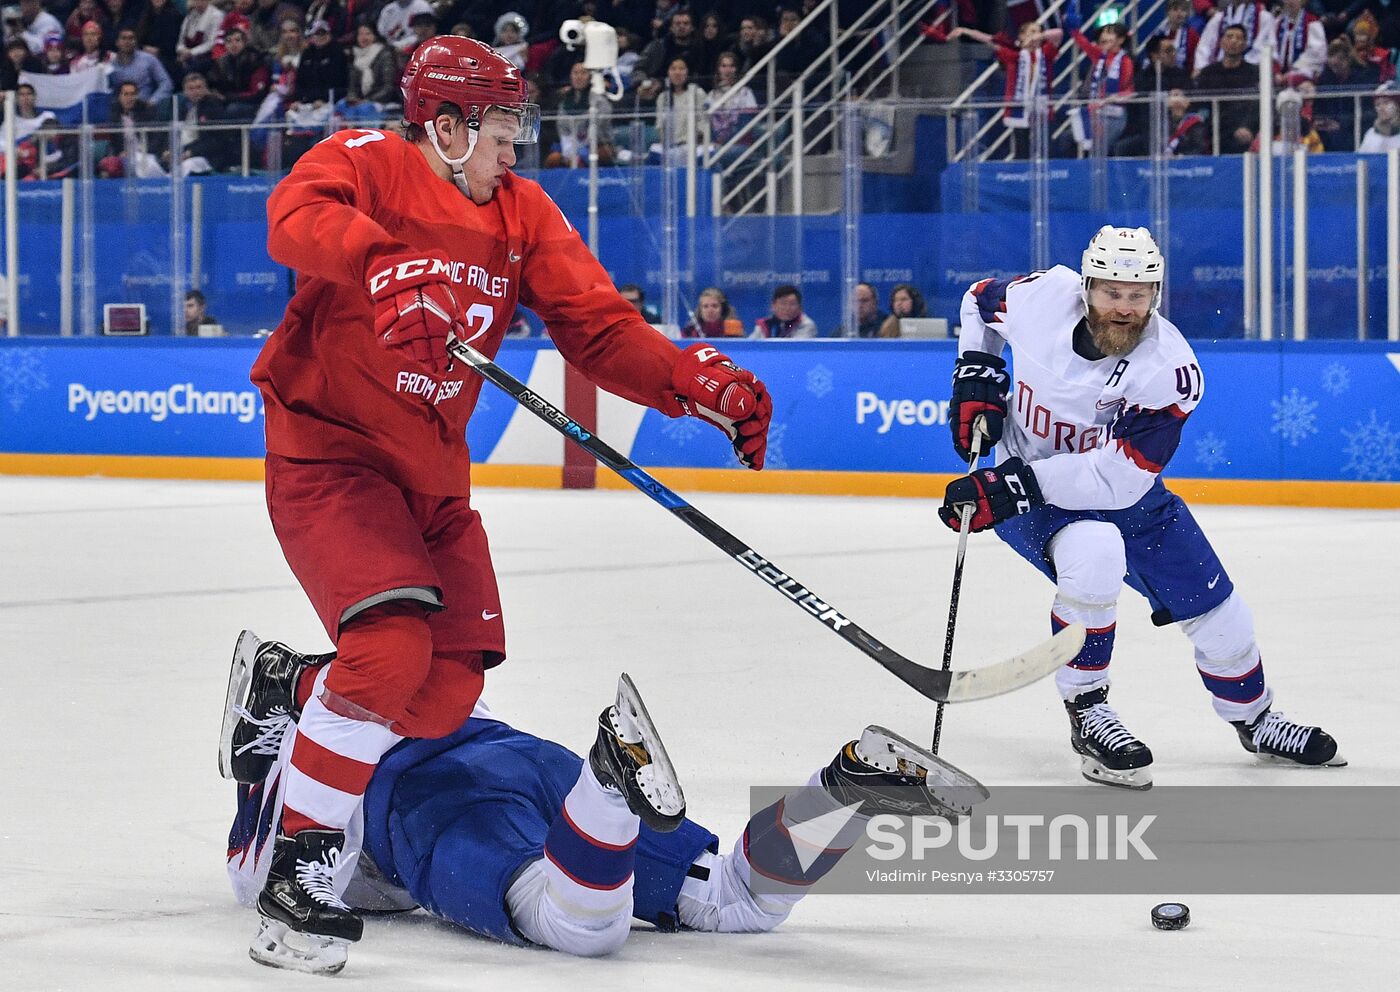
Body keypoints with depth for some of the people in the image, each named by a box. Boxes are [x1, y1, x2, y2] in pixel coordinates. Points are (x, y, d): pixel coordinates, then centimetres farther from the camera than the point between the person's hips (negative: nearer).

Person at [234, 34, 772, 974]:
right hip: (328, 452, -7)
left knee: (453, 678, 3)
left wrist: (700, 382, -16)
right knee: (393, 647, -23)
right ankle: (298, 865, -13)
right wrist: (381, 262, -51)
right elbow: (297, 218, -34)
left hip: (431, 472, 8)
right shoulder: (366, 164, -12)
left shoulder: (524, 214, 5)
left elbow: (599, 325, 0)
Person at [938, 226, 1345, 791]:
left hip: (1123, 491, 2)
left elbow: (1118, 478, -31)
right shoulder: (1043, 297, -21)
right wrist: (977, 380, -7)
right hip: (1026, 488, -2)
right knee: (1093, 553, -36)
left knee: (1217, 613, 5)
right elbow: (980, 301, 6)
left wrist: (1014, 485, -38)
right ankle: (1086, 712, -19)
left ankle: (1254, 718, 37)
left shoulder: (1171, 368, -25)